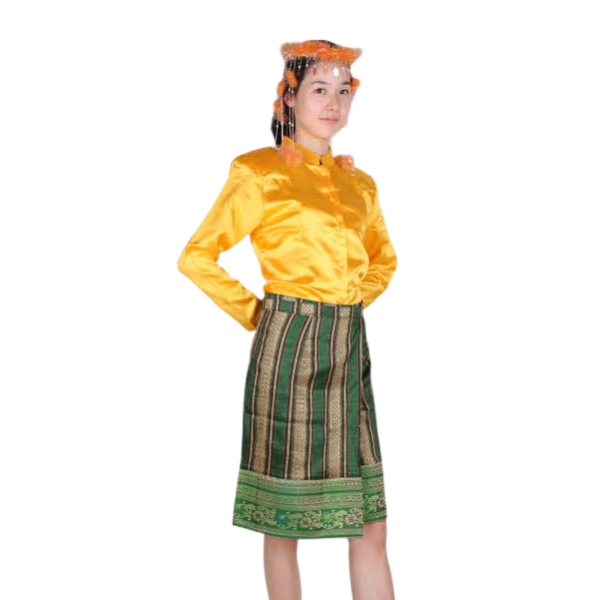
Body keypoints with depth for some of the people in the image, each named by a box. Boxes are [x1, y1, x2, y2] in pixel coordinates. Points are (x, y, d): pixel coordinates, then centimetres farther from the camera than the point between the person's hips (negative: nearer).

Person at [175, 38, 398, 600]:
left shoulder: (361, 183, 14)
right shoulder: (259, 173, -3)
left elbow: (384, 260, 29)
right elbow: (194, 258, -3)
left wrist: (348, 309, 15)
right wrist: (254, 315, -2)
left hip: (351, 353, 6)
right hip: (288, 349, -5)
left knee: (372, 526, 5)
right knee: (283, 525, 4)